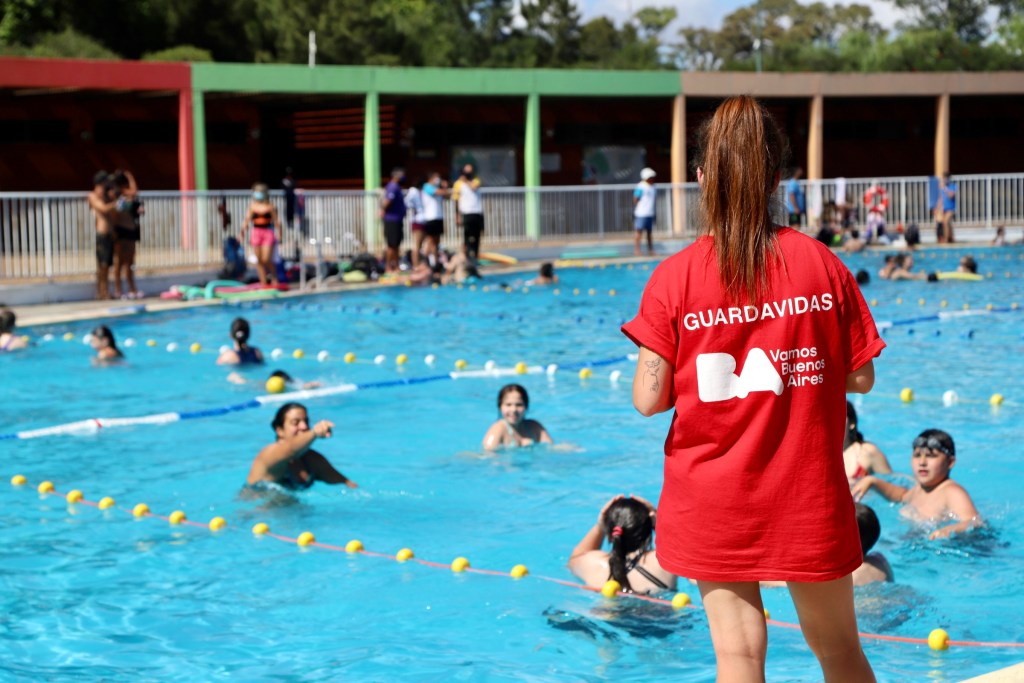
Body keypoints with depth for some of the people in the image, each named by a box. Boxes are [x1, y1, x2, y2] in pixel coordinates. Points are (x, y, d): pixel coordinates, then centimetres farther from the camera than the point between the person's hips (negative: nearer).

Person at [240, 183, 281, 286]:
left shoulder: (271, 207, -2)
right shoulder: (252, 206, 7)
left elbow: (276, 221, 0)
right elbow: (247, 221, 11)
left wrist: (279, 234, -6)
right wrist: (242, 234, 9)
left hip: (268, 233, -3)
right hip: (256, 233, 3)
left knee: (266, 259, -11)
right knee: (259, 260, 4)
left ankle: (274, 279, 10)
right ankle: (263, 282, 11)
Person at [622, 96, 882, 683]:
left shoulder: (674, 278, -10)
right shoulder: (820, 264, -5)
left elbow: (648, 399, -11)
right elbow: (861, 378, -1)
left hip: (713, 501, -1)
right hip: (808, 496, 1)